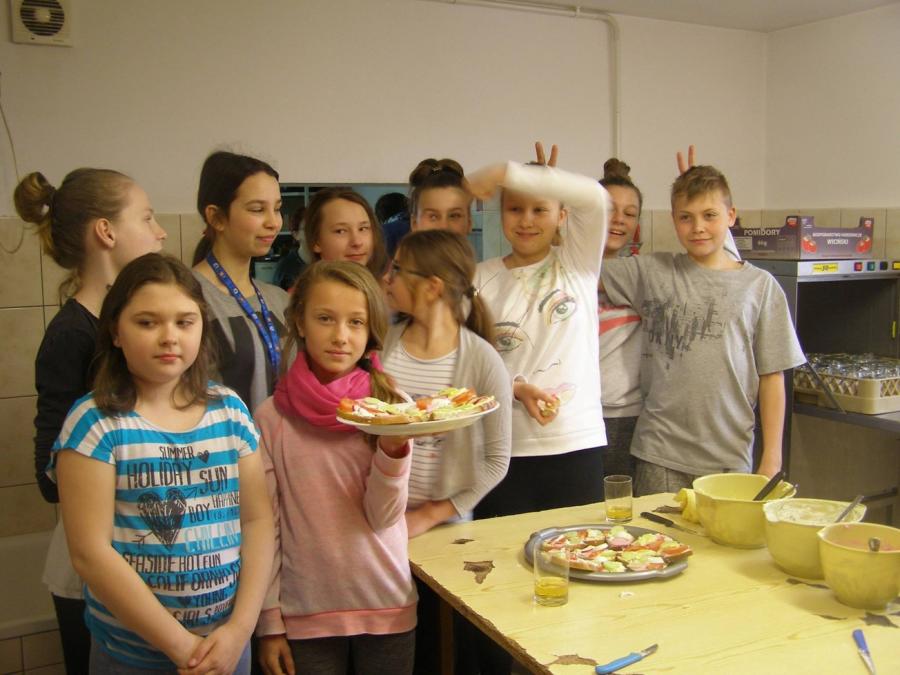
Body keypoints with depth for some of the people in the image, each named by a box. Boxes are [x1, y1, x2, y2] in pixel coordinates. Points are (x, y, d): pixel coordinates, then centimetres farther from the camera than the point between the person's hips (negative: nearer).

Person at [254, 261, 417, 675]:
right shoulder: (272, 418, -6)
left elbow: (383, 517, -9)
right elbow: (264, 527, -1)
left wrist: (393, 450, -25)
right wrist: (269, 622, 0)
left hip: (387, 608, 1)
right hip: (305, 612, -1)